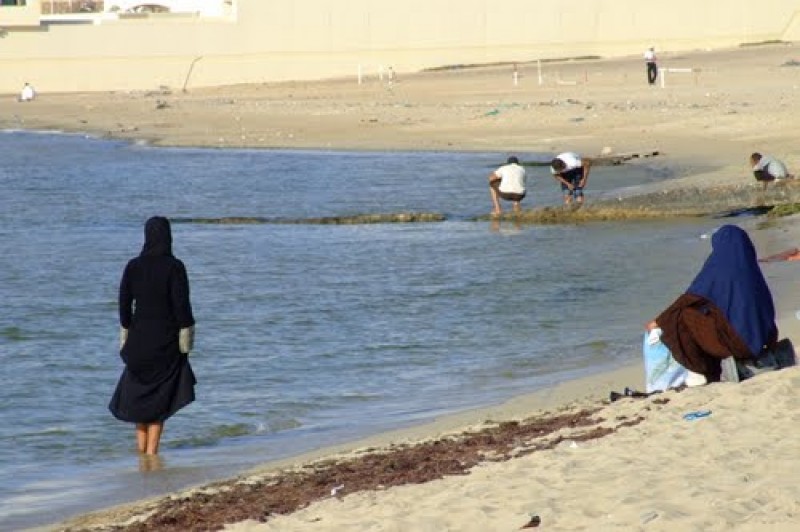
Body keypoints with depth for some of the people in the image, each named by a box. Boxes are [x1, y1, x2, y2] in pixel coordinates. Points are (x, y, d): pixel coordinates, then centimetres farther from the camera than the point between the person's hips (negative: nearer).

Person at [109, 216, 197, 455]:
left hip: (139, 337, 3)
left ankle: (141, 447, 15)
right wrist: (186, 342, -6)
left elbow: (124, 304, 2)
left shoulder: (133, 266, -1)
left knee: (140, 392, 17)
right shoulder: (174, 267, -11)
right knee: (160, 395, 4)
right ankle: (151, 451, -1)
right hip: (166, 340, -3)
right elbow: (182, 304, -13)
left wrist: (125, 341, 10)